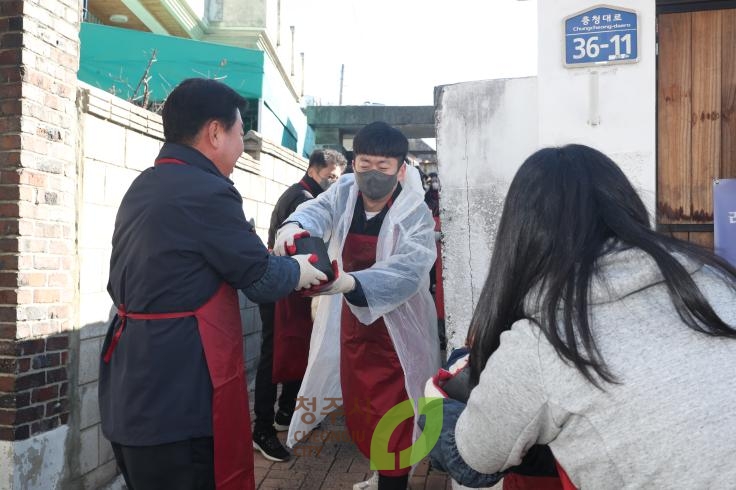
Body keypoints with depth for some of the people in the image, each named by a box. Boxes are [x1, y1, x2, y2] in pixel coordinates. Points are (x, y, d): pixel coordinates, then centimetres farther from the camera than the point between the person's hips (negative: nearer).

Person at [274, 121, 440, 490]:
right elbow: (318, 209, -23)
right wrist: (295, 226, -49)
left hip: (396, 330, -5)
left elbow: (408, 270, -33)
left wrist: (349, 282, -50)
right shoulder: (344, 191, -3)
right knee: (359, 406, 21)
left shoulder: (415, 214, -18)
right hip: (351, 320, 6)